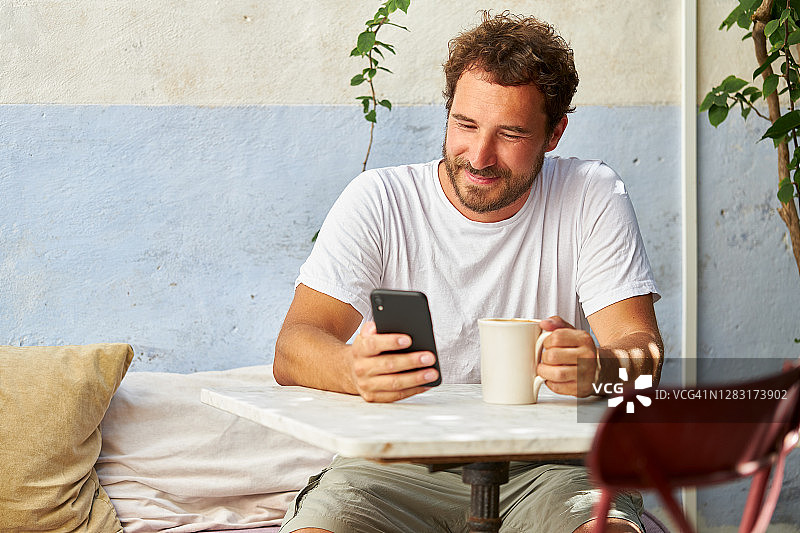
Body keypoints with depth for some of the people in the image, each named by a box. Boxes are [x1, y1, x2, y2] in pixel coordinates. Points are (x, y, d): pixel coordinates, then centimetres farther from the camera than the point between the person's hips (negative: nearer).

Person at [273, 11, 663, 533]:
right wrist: (356, 367, -35)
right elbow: (294, 350, -11)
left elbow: (642, 354, -8)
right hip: (398, 465, 0)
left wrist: (597, 367, -33)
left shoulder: (593, 199, -1)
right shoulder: (379, 200, -2)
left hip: (545, 466, 0)